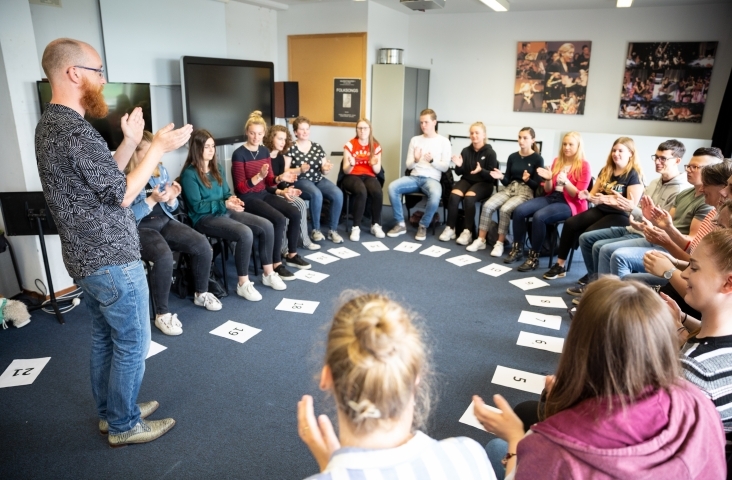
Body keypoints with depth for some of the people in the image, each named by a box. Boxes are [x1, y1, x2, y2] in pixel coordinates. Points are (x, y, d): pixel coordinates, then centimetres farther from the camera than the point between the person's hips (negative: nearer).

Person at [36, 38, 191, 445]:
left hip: (87, 258, 10)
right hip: (112, 260, -10)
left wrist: (130, 142, 9)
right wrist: (157, 149, -13)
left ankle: (110, 410, 37)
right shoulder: (75, 130, -22)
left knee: (105, 337, 21)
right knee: (132, 343, 5)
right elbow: (122, 195, -18)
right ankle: (124, 425, 21)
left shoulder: (50, 124, 10)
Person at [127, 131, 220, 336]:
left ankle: (201, 293, 11)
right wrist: (152, 200, -24)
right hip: (138, 229, -6)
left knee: (203, 246, -14)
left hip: (165, 221, 6)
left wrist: (172, 198, -10)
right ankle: (162, 314, -17)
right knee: (164, 256, -35)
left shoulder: (160, 170, 8)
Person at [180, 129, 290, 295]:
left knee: (267, 226, -9)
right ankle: (243, 284, -19)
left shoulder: (217, 168, 14)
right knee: (245, 233, -32)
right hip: (205, 218, -8)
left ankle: (268, 274, 3)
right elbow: (197, 206, -15)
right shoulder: (189, 174, -9)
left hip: (224, 212, 8)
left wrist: (232, 199, -7)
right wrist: (224, 204, -24)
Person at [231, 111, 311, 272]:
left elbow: (269, 181, 12)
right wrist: (259, 176, -31)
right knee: (279, 219, -26)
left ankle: (291, 255, 9)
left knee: (295, 213, -9)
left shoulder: (265, 151, 7)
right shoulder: (239, 154, -14)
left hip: (264, 194, 7)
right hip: (248, 198, -7)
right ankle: (276, 264, -13)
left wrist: (280, 178, -9)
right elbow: (241, 188, -17)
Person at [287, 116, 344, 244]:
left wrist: (326, 168, -9)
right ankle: (316, 230, -16)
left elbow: (323, 171, 15)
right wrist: (299, 170, -21)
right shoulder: (291, 149, 0)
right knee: (317, 195, -36)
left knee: (338, 194, -23)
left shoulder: (317, 147, 12)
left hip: (319, 179, 5)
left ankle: (333, 230, -11)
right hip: (301, 181, -5)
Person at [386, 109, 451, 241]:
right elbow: (408, 165, 10)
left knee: (435, 195, -38)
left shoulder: (444, 142, 5)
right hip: (414, 177, 3)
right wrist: (415, 160, -13)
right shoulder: (415, 140, 13)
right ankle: (400, 224, -12)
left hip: (432, 179, -3)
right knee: (392, 187, -25)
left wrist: (432, 160, -19)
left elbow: (445, 167, -1)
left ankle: (423, 226, -13)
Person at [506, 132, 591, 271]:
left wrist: (565, 181, -26)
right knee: (519, 211, -18)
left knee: (539, 216, -33)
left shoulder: (584, 166, -4)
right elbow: (549, 190, 14)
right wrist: (548, 179, -7)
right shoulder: (557, 161, 12)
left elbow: (578, 196, -10)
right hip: (551, 198, 6)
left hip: (569, 204, -6)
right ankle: (517, 249, -6)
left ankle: (534, 257, -22)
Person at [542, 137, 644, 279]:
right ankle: (560, 266, -10)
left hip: (621, 216, -6)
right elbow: (594, 194, 13)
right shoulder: (606, 171, 11)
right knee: (570, 224, -16)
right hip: (600, 210, 6)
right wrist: (587, 196, -12)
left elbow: (632, 206, -16)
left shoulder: (634, 175, -8)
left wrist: (606, 199, -27)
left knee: (589, 233, -30)